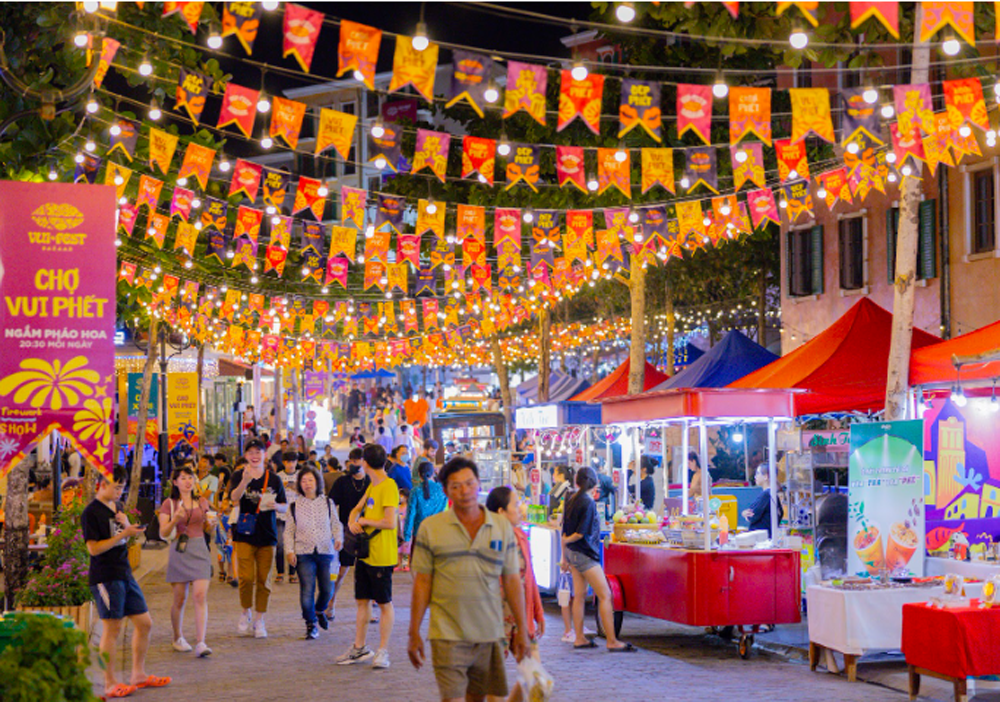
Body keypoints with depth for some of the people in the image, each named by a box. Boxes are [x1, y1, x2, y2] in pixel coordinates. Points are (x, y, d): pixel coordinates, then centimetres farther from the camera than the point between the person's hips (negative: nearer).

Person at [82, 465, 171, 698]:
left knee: (144, 623, 10)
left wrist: (127, 525, 2)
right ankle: (110, 684, 2)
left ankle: (138, 675, 22)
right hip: (105, 577, -8)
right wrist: (123, 534, -20)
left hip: (125, 573, 9)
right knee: (111, 628, -5)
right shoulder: (91, 512, -10)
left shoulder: (117, 506, 15)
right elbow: (93, 548, -16)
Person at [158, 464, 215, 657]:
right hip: (179, 552, -2)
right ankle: (178, 638, 25)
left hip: (200, 550, 2)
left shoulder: (202, 502, 11)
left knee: (200, 596, -11)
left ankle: (200, 643, -14)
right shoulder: (169, 504, 2)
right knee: (179, 598, 5)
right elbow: (163, 532, -3)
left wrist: (212, 522, -3)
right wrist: (175, 519, -19)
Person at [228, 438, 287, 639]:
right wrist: (244, 482, -38)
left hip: (267, 535, 2)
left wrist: (275, 506, -12)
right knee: (246, 577, -10)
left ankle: (259, 620, 14)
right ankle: (245, 613, 15)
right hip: (244, 534, -2)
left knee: (264, 579, 3)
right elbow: (234, 498, -18)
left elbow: (285, 506, 12)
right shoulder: (238, 476, 1)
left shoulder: (273, 479, 6)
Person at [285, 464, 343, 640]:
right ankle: (311, 624, 6)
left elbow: (336, 524, 13)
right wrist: (289, 551, -2)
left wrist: (338, 538, -5)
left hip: (325, 552, 1)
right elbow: (289, 531, 8)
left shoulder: (328, 503, 9)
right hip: (303, 553, -1)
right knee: (307, 589, -6)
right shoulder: (294, 506, 5)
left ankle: (320, 610, 32)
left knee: (327, 589, 1)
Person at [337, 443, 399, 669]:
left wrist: (365, 521, -9)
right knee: (362, 600, 13)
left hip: (381, 557, -9)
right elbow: (358, 508, 24)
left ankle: (383, 651, 7)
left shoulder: (389, 486, -16)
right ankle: (359, 648, 22)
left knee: (384, 604, 1)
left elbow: (389, 523, -24)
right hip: (364, 553, 9)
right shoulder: (372, 486, 12)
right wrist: (352, 521, 1)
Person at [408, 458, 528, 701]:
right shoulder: (430, 528, 1)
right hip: (447, 634, -2)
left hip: (490, 635, 3)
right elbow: (422, 582, 2)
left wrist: (521, 628, 9)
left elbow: (512, 580, 10)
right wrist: (414, 633, 1)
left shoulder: (503, 527, 7)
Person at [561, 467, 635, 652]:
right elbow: (581, 533, -19)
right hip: (585, 554, -9)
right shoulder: (588, 503, -17)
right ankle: (612, 641, -7)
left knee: (579, 595, 12)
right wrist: (567, 541, -1)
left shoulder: (571, 501, 7)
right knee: (605, 595, -6)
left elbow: (565, 531, 11)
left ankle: (579, 638, 15)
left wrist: (564, 557, 17)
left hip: (573, 553, 9)